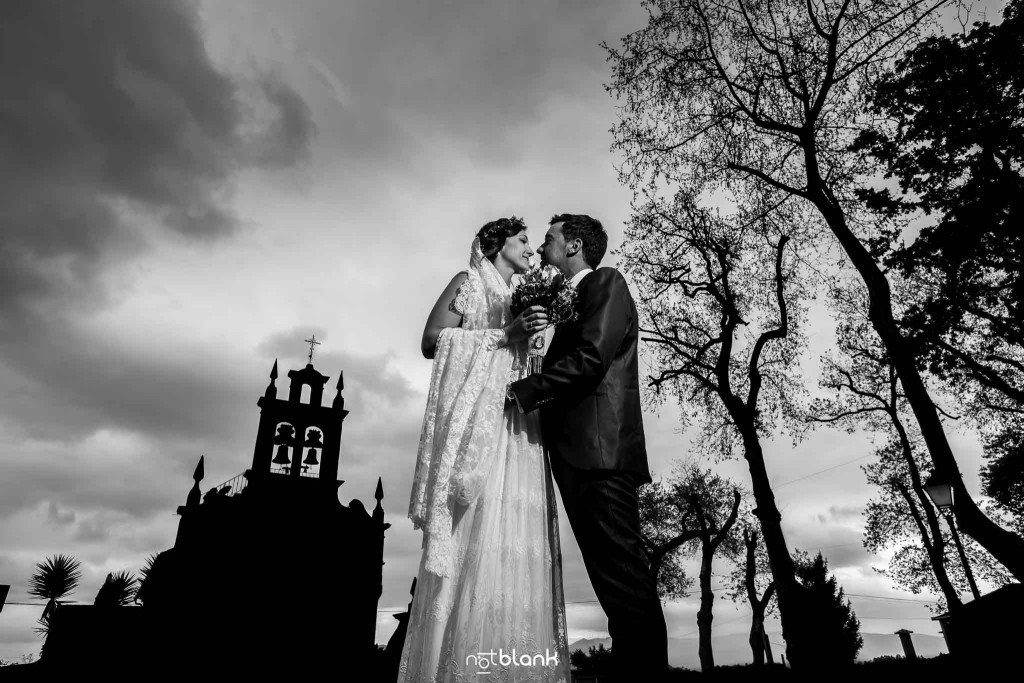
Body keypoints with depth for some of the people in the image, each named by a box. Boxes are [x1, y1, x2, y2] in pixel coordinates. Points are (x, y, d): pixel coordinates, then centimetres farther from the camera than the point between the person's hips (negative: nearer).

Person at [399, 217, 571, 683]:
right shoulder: (469, 282, 9)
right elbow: (432, 341, -5)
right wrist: (505, 334, -9)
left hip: (514, 423, 7)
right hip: (475, 417, -7)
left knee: (515, 539, -3)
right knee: (476, 536, -15)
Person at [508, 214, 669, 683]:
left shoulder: (606, 282, 2)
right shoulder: (569, 303, 28)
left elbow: (591, 358, -12)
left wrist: (525, 389, -5)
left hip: (600, 449, -9)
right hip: (578, 455, 9)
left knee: (624, 579, -9)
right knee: (616, 584, 9)